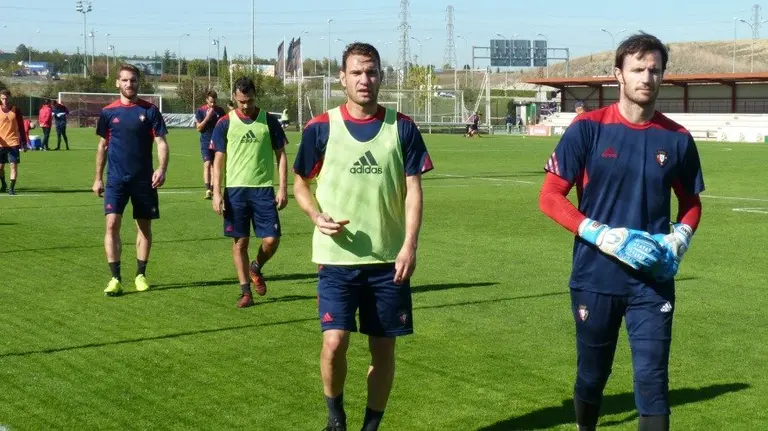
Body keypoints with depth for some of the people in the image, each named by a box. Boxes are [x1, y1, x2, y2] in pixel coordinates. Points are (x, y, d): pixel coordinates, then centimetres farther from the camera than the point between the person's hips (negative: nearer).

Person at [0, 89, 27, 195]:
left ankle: (12, 188, -4)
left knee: (14, 165, -8)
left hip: (13, 143, -1)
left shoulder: (16, 110, 1)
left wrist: (23, 143, 3)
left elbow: (21, 127, 6)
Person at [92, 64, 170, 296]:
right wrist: (98, 178, 10)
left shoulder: (150, 110, -1)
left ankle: (140, 275, 21)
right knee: (112, 224, -11)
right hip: (116, 179, 0)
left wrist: (162, 169, -21)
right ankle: (115, 278, -8)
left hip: (144, 179, 0)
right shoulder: (108, 112, 3)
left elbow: (161, 142, -4)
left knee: (144, 226, 7)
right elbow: (103, 146, 11)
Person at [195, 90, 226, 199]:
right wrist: (207, 117, -17)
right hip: (206, 143, -3)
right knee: (207, 165, -16)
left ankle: (212, 188, 19)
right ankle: (208, 190, -25)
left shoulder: (220, 110, 3)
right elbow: (199, 128, -6)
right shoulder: (200, 111, -4)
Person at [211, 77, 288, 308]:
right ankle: (245, 291, 13)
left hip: (264, 189, 0)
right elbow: (219, 159, 4)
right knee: (240, 242, 2)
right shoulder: (225, 123, 2)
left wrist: (283, 188, -1)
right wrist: (216, 192, -3)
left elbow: (281, 155, 6)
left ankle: (256, 268, 26)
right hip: (235, 189, 0)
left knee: (272, 239, -5)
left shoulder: (269, 121, 3)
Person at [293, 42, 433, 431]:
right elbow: (300, 184, 9)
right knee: (334, 341, -11)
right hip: (337, 258, -1)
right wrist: (317, 217, -11)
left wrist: (410, 245, -10)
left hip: (389, 259, 1)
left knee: (383, 348, 6)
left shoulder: (401, 128, 1)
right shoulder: (321, 128, -1)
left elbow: (413, 189, 1)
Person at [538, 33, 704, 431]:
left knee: (652, 379, -4)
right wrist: (602, 235, -18)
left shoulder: (677, 139, 2)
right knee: (592, 376, 15)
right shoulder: (588, 128, -6)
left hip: (653, 280, 1)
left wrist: (679, 238, -6)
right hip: (595, 277, -1)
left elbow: (691, 202, 16)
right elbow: (550, 196, -6)